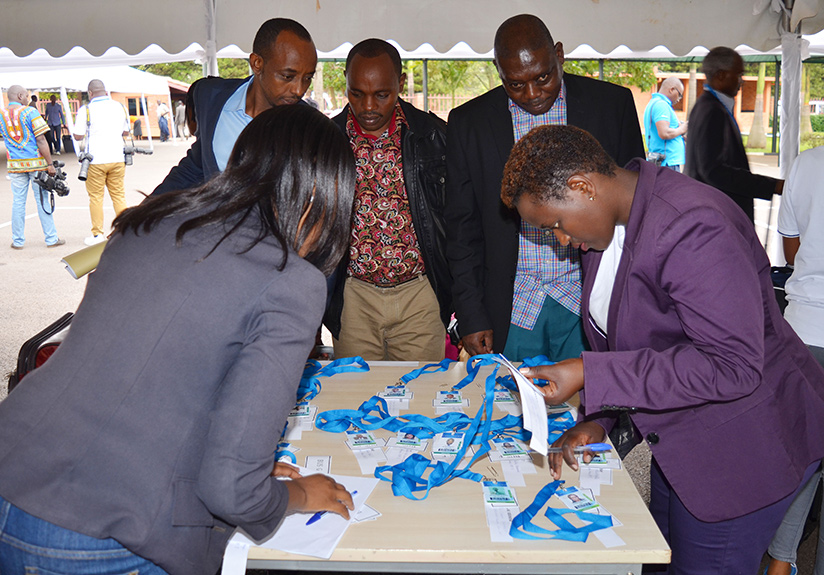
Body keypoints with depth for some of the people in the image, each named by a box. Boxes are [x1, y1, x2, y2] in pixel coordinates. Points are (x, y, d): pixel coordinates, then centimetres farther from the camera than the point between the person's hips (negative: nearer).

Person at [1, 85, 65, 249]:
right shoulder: (30, 112, -8)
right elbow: (41, 140, -13)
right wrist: (50, 163, -10)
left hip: (15, 164, 3)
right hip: (36, 162, -3)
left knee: (18, 202, 9)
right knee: (42, 200, 3)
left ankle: (18, 241, 13)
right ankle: (51, 239, 8)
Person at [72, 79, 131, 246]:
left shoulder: (86, 110, -6)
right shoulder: (120, 107, 6)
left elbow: (78, 136, -5)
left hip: (96, 160, -4)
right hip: (117, 158, 4)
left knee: (96, 197, 5)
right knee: (119, 196, 10)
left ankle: (97, 235, 8)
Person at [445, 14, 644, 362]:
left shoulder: (612, 104, 1)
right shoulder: (468, 122, 2)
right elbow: (463, 228, 4)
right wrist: (472, 317, -1)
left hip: (589, 307, 0)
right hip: (512, 313, 0)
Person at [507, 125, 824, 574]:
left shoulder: (693, 229, -29)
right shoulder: (609, 222, 2)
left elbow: (732, 365, -32)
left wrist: (590, 375, -32)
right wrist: (597, 418, -1)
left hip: (744, 448, -9)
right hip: (680, 440, 9)